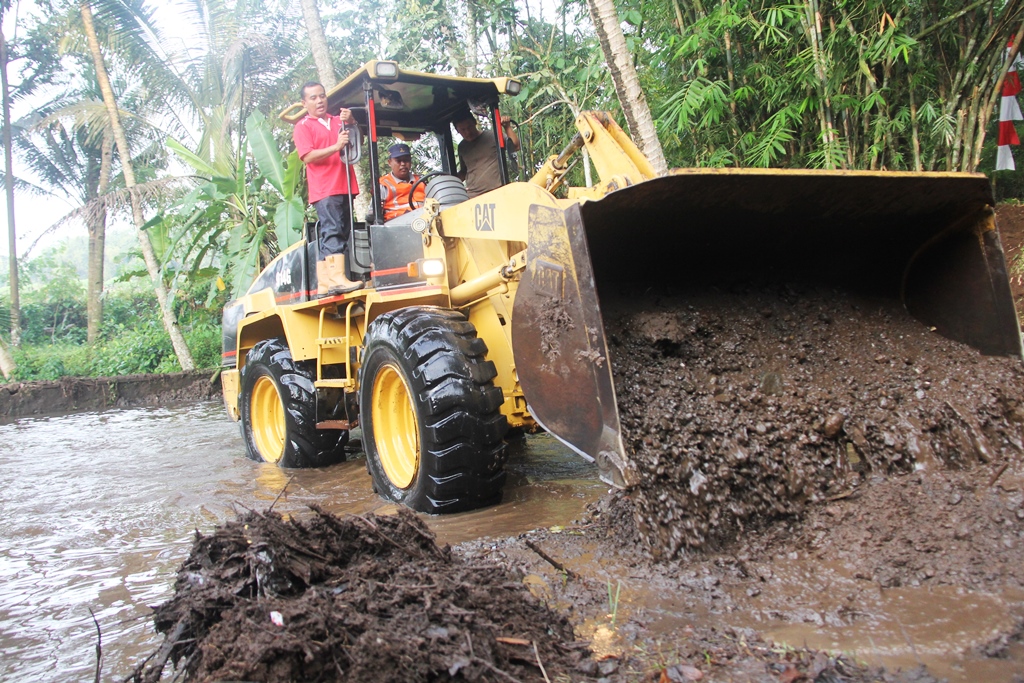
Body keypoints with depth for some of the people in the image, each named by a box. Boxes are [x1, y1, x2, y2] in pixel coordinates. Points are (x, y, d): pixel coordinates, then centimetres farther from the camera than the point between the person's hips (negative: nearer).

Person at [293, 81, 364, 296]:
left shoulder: (338, 121, 21)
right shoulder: (303, 127, 5)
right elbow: (308, 156, -8)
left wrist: (351, 123, -2)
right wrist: (336, 147, -20)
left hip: (345, 188, 6)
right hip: (325, 189, -6)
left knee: (341, 233, 5)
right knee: (333, 231, -19)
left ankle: (324, 284, 8)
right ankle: (337, 278, -27)